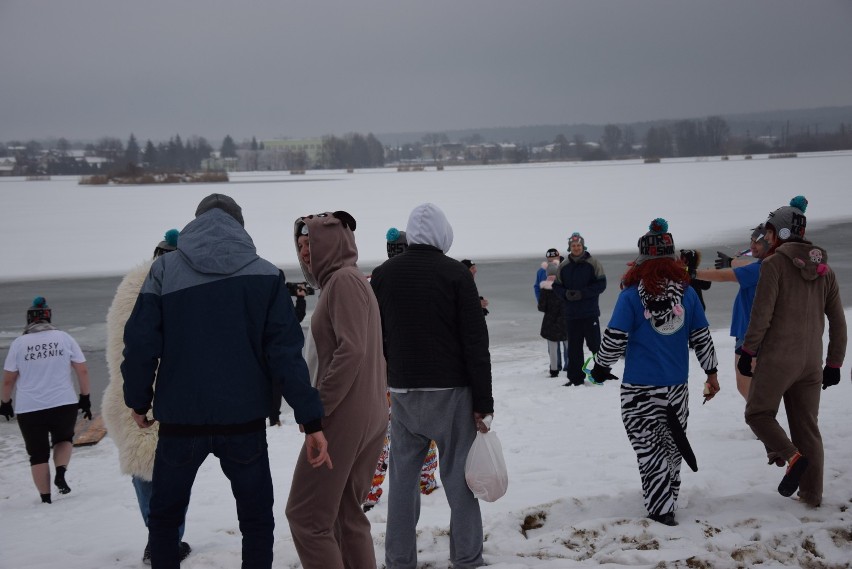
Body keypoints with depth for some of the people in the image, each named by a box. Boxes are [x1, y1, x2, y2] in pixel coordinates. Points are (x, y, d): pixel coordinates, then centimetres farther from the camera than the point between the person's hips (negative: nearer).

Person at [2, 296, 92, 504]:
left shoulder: (19, 343, 0)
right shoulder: (64, 338, 2)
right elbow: (83, 371, 1)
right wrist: (85, 398, 11)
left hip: (30, 409, -1)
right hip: (64, 405, 1)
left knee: (38, 454, 11)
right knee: (64, 439, 25)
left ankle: (45, 497, 12)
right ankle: (61, 473, 2)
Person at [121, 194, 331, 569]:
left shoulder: (164, 270, -2)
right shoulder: (265, 274, -2)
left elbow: (141, 343, -6)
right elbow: (285, 352, -8)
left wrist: (138, 400, 10)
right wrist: (311, 420, -7)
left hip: (180, 420, 0)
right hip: (244, 422, 0)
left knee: (165, 516, 20)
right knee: (256, 520, 13)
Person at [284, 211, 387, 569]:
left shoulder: (344, 280, -11)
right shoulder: (341, 281, 18)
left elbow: (351, 351, -22)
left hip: (344, 419, -10)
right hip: (370, 417, 10)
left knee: (306, 515, -4)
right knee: (347, 514, 14)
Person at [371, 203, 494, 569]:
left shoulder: (383, 274, 5)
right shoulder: (456, 273, -7)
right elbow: (476, 343, -8)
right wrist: (483, 402, -4)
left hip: (402, 392, 3)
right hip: (451, 392, -3)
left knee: (403, 477, 10)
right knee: (458, 477, 4)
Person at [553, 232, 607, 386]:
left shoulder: (592, 263, -2)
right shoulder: (563, 266, 7)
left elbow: (601, 284, -6)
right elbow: (557, 286, 9)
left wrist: (582, 293, -15)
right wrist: (566, 294, -12)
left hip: (590, 313, -3)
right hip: (571, 314, 3)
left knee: (595, 344, 0)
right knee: (573, 347, 6)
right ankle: (576, 377, 13)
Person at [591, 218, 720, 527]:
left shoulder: (631, 295, -12)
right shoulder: (686, 292, -1)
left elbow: (614, 338, -12)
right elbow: (702, 337, 6)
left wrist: (601, 366, 5)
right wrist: (711, 373, 16)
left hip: (640, 389, -4)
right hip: (677, 386, 4)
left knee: (649, 447, 5)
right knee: (672, 443, 19)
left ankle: (660, 507, 4)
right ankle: (667, 497, 34)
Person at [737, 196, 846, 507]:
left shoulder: (775, 263, -9)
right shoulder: (825, 268, 9)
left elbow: (762, 314, -14)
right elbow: (838, 321, 11)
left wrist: (748, 351, -4)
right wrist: (834, 363, 17)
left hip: (776, 359, -6)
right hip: (811, 363, 6)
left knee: (758, 412, 9)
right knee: (808, 426, 13)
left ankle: (791, 456, -15)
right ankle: (812, 493, 14)